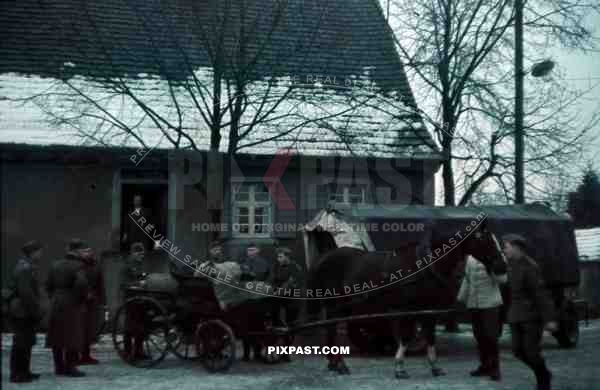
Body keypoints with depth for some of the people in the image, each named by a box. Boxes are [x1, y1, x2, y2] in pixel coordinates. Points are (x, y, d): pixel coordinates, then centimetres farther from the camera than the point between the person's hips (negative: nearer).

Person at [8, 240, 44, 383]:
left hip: (24, 311, 10)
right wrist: (36, 311, -19)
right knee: (21, 342, -4)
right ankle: (17, 374, 1)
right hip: (22, 311, -10)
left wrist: (36, 310, 17)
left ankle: (24, 372, 23)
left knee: (26, 342, 15)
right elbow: (26, 292, -24)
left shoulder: (27, 266, 15)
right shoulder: (25, 268, -17)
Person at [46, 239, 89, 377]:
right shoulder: (78, 266, -12)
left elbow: (49, 285, 12)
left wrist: (54, 298, 16)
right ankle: (70, 367, -1)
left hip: (56, 305, 8)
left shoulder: (56, 265, 11)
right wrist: (81, 298, -10)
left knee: (57, 337, 11)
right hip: (72, 305, -7)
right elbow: (81, 283, -25)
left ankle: (59, 366, 17)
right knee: (73, 337, -2)